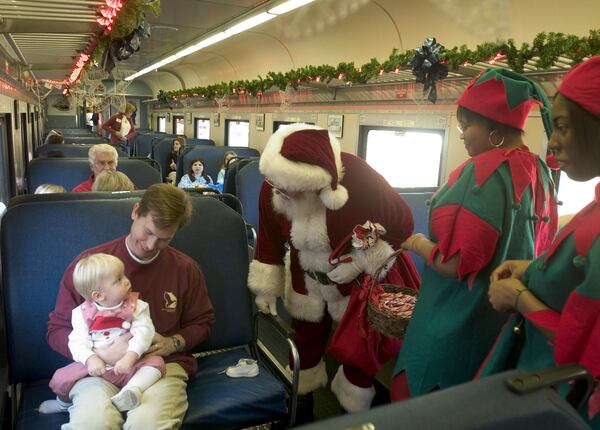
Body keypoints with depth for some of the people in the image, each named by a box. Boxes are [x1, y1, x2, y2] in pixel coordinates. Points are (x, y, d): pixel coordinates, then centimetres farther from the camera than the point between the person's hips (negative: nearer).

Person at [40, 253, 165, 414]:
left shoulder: (135, 306, -7)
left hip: (128, 366, -1)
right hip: (96, 365, 1)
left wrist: (131, 356, -33)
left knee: (156, 361, -22)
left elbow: (144, 331, -17)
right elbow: (78, 341, -9)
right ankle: (64, 402, 26)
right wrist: (90, 359, -28)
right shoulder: (83, 313, -4)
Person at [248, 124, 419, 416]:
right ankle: (300, 399, 43)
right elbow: (269, 239, -4)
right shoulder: (272, 188, -21)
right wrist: (267, 287, -2)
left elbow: (402, 223, -19)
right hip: (307, 279, 3)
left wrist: (360, 262, -26)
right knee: (306, 336, 17)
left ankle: (353, 409, 37)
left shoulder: (358, 178, -33)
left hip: (362, 278, -2)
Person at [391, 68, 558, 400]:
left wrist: (419, 244, -9)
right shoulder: (539, 172, 2)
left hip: (457, 327, -8)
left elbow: (455, 263, -27)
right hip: (507, 324, 8)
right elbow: (538, 249, 12)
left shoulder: (484, 172, -23)